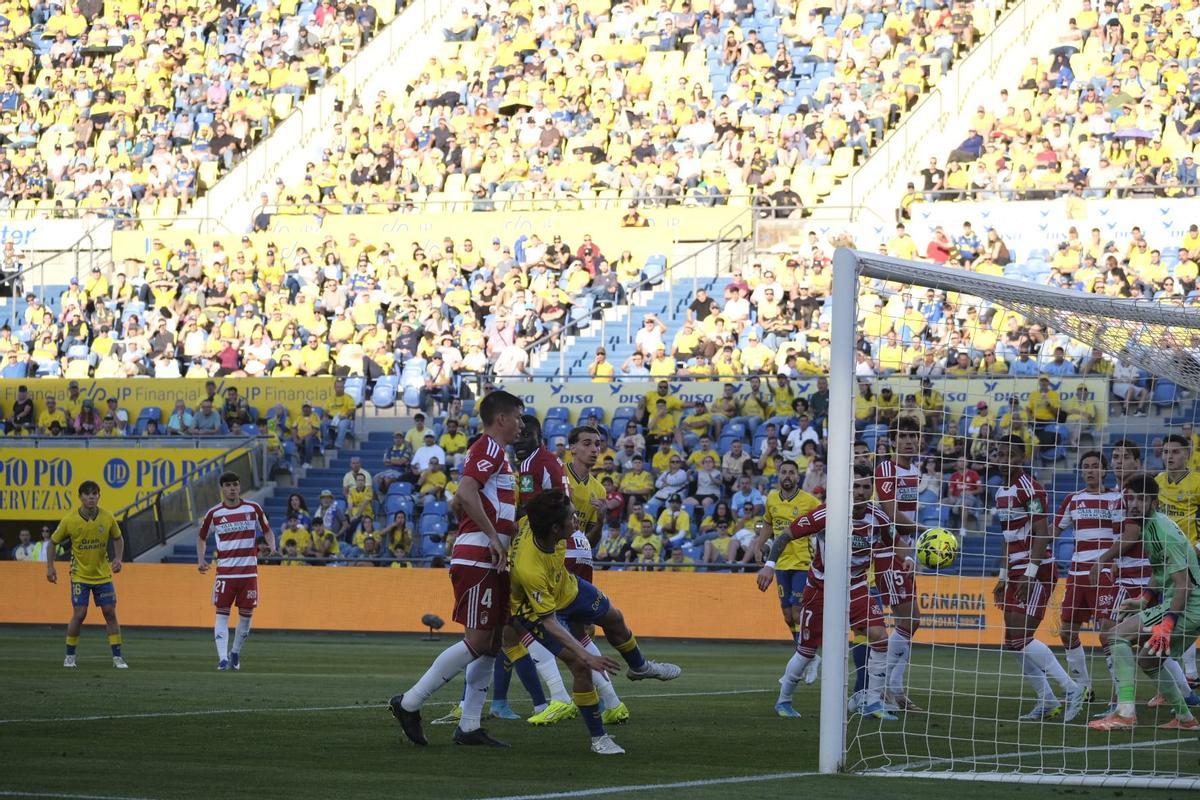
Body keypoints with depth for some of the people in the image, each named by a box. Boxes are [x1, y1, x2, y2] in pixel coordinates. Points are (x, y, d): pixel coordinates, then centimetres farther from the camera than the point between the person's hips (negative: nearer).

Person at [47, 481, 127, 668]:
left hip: (103, 574, 2)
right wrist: (50, 567, -4)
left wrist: (118, 558, -5)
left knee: (110, 613, -2)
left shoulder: (107, 518, -7)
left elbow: (118, 538, 10)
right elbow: (53, 542, 1)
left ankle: (117, 657, 5)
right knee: (79, 614, -7)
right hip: (80, 575, -2)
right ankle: (70, 656, 10)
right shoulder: (69, 521, -12)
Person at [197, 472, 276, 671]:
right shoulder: (214, 513, 1)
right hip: (225, 571, -1)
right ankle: (222, 658, -11)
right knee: (222, 613, -8)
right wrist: (201, 559, -1)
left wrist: (271, 546, -7)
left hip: (249, 572, 1)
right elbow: (202, 537, 14)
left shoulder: (253, 509, 2)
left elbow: (267, 530, 13)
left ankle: (235, 653, 23)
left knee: (246, 614, 5)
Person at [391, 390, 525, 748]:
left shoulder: (491, 451, 22)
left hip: (488, 561, 10)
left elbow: (458, 503, 28)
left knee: (491, 644, 9)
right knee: (478, 641, -12)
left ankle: (469, 726, 9)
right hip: (477, 556, -10)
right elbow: (466, 493, -24)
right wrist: (493, 535, -23)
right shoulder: (490, 448, -9)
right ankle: (409, 703, -8)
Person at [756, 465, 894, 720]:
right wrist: (769, 564, -23)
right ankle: (783, 701, 28)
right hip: (821, 586, -3)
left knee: (879, 637, -16)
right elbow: (786, 535, -15)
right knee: (807, 650, 3)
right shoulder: (827, 514, -22)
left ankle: (873, 703, -4)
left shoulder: (878, 517, -10)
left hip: (856, 586, 3)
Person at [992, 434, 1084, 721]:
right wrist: (1004, 576, 21)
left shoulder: (1029, 489, -12)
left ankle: (1071, 689, -9)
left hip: (1036, 572, -9)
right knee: (1013, 640, 5)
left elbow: (1041, 535, -18)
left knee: (1021, 636, -15)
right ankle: (1047, 701, 11)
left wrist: (1029, 573, -23)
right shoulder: (1002, 492, 16)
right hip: (1016, 573, 9)